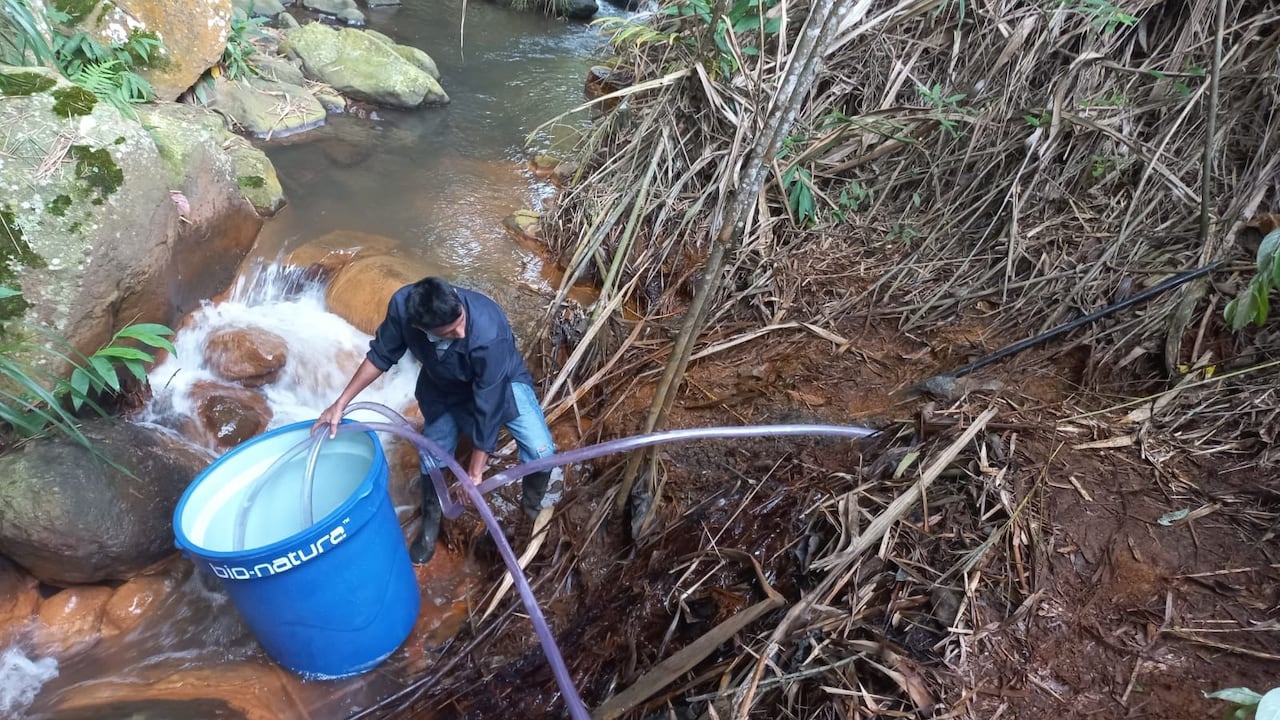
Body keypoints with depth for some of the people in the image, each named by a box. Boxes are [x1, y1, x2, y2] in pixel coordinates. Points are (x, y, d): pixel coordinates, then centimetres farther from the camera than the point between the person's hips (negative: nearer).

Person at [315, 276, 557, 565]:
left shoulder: (490, 333, -44)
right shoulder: (403, 305, -33)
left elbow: (488, 405, -33)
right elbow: (381, 355, -11)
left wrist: (474, 470, -24)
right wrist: (340, 403, -10)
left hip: (501, 383, -3)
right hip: (444, 388, 3)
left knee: (541, 451, -18)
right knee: (432, 457, 5)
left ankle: (532, 507, 15)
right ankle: (430, 524, 36)